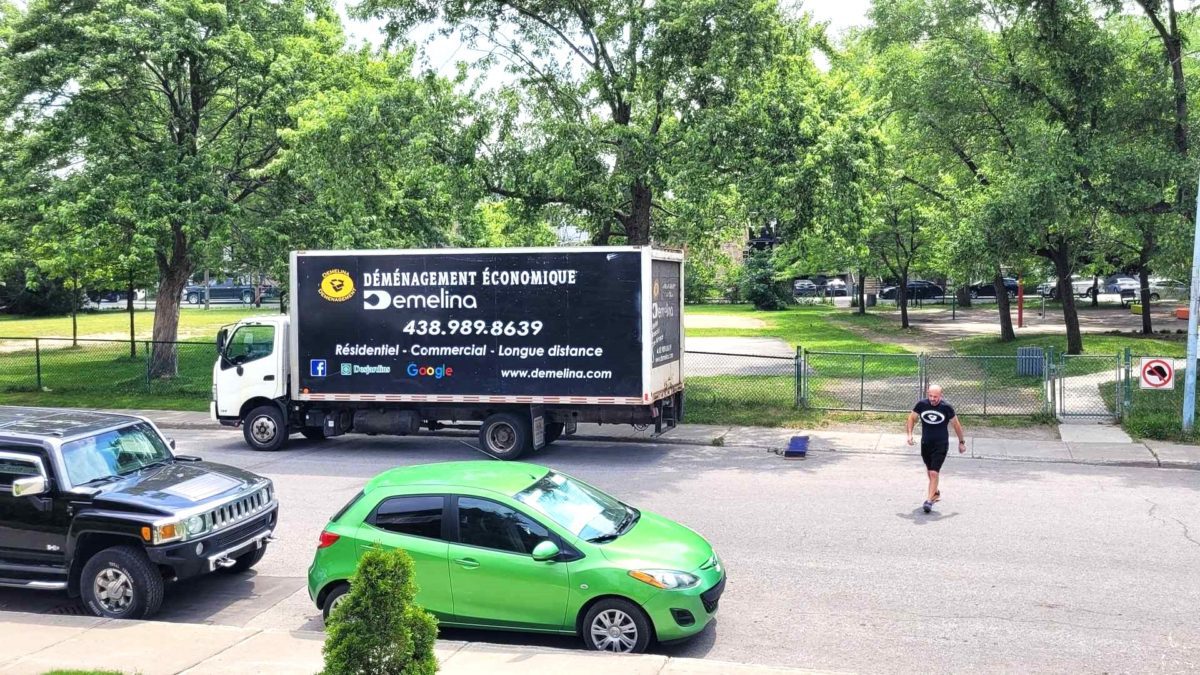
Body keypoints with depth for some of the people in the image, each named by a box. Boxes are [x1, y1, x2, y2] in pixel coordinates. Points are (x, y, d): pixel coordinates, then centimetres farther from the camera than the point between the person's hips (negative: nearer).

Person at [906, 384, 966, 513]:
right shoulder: (922, 404, -8)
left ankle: (929, 500, -10)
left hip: (941, 445, -4)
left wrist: (961, 442, 9)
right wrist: (910, 434, -4)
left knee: (934, 473, -13)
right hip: (925, 443, 4)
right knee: (929, 471, 18)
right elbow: (912, 417, 9)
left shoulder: (946, 407, -13)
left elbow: (956, 424, 1)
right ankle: (935, 492, 42)